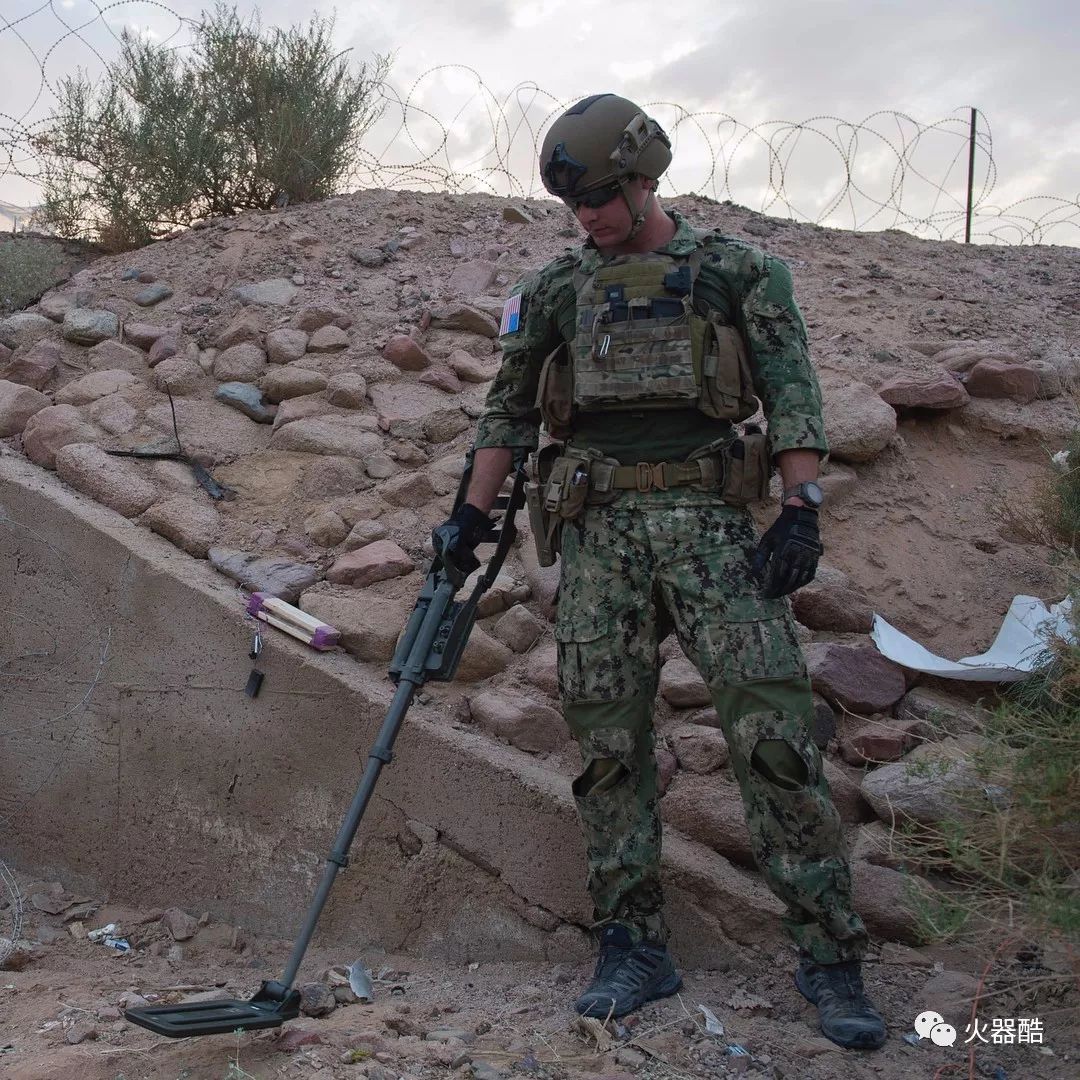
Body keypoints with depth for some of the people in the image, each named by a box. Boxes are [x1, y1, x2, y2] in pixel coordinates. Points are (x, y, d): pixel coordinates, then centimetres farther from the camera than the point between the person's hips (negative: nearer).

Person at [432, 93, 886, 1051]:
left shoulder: (737, 272, 7)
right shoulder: (556, 290, 15)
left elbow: (793, 396, 2)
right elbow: (509, 412, 19)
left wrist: (801, 513, -10)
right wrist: (472, 513, 12)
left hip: (709, 518, -2)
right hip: (599, 527, 3)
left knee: (772, 729, -10)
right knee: (609, 738, 0)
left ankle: (831, 958, -1)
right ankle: (635, 949, 12)